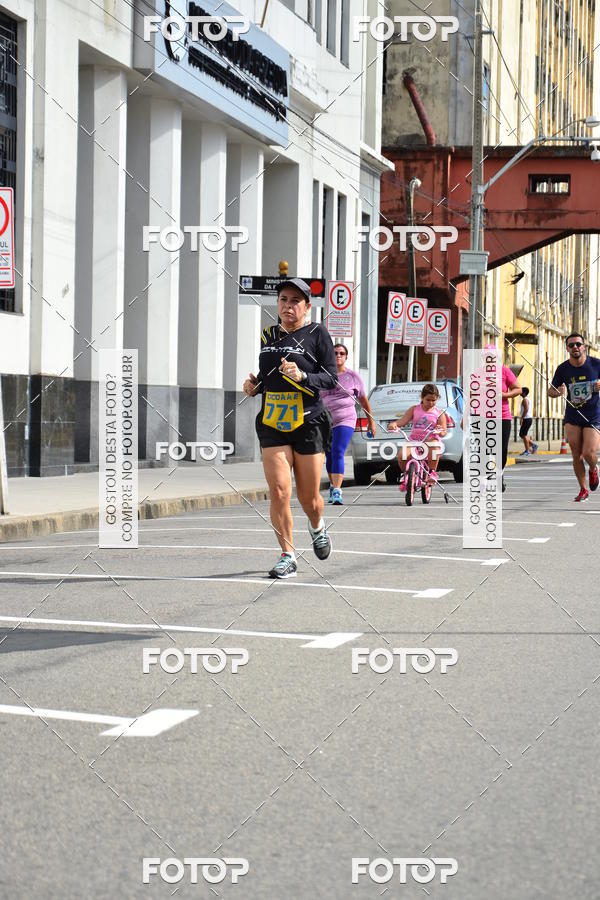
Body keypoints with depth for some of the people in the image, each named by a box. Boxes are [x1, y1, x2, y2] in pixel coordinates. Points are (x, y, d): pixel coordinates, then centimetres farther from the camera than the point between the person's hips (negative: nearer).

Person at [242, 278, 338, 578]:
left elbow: (331, 377, -6)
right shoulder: (268, 336, 12)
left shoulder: (317, 333, -2)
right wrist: (254, 384, 5)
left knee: (308, 497, 5)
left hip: (309, 423, -3)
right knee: (278, 492, -9)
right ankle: (288, 556, 2)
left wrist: (302, 376, -22)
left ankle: (317, 527, 40)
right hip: (272, 424, 3)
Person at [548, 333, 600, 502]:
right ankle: (583, 489, 16)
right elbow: (550, 391, 8)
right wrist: (558, 392, -16)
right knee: (576, 455, 0)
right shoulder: (562, 369, -1)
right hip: (572, 416, 2)